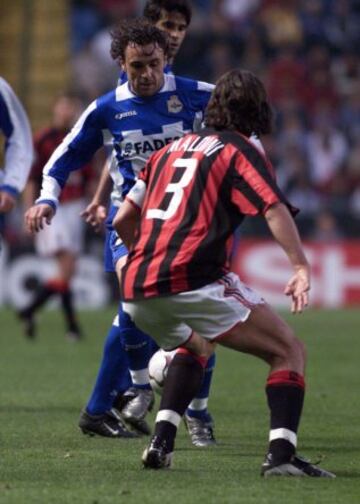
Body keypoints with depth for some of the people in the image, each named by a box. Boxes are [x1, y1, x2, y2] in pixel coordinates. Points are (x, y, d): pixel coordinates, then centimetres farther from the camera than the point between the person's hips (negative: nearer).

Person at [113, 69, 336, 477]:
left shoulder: (171, 149, 25)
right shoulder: (239, 152, 6)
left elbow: (123, 220, 29)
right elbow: (274, 209, -12)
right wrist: (301, 267, -21)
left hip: (136, 293, 7)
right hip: (193, 282, -7)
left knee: (196, 346, 36)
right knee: (289, 352, 1)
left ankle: (161, 443, 21)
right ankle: (281, 454, -17)